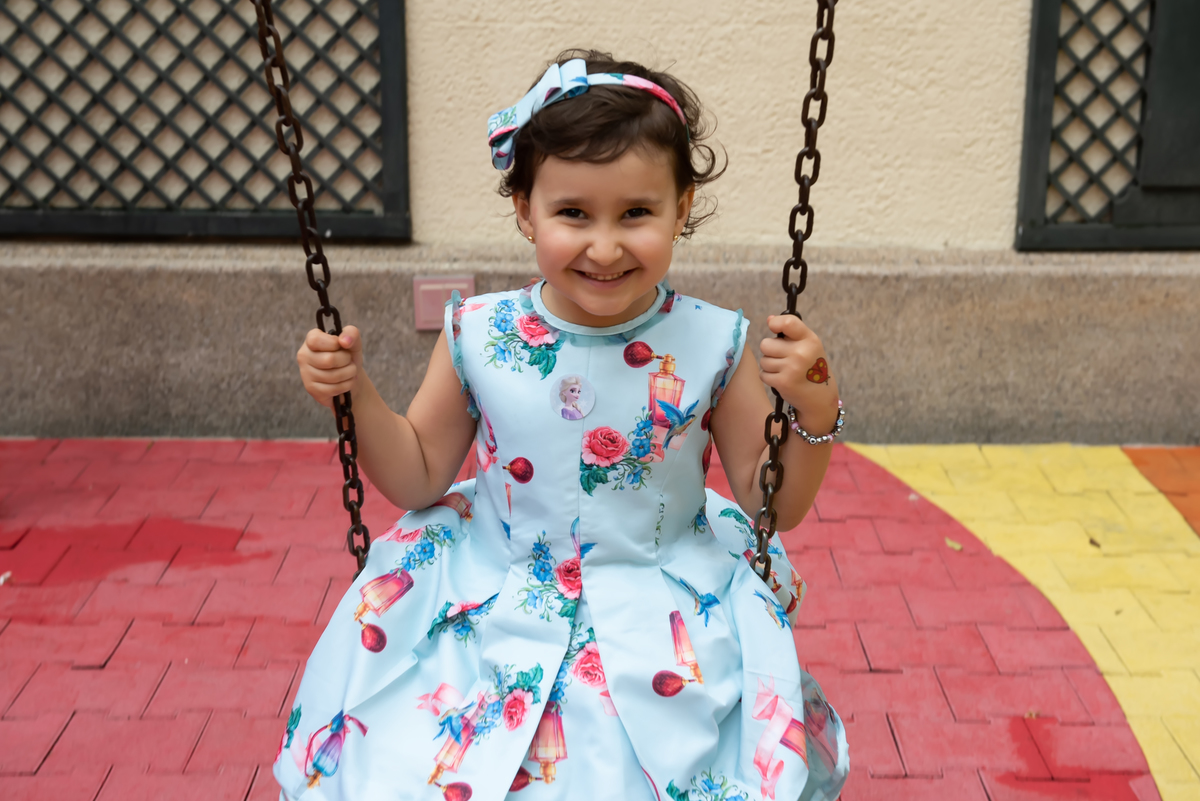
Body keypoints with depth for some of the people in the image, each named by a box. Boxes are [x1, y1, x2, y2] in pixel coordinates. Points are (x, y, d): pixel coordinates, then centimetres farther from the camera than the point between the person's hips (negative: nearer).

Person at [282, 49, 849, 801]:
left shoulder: (710, 345, -11)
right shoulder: (479, 336, -8)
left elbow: (774, 504, -3)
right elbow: (419, 479, 6)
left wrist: (813, 412, -20)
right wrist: (356, 395, -9)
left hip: (667, 634, -1)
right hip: (488, 620, 1)